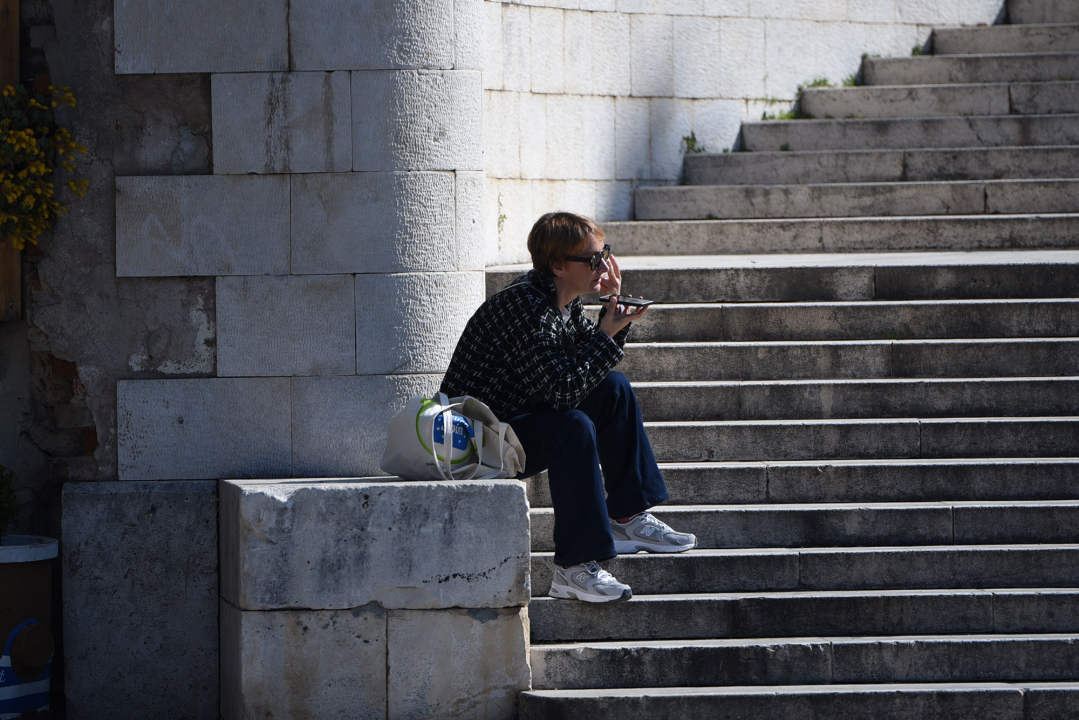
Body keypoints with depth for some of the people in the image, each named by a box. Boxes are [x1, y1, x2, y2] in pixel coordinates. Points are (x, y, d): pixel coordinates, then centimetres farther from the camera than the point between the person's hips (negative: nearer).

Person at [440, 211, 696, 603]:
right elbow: (561, 390, -30)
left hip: (522, 415, 11)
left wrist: (614, 310, 1)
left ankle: (627, 518, 14)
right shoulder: (523, 306, -25)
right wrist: (607, 334, -20)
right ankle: (574, 567, -30)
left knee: (613, 388, 11)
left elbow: (591, 364, 16)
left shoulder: (566, 300, 5)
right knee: (572, 427, -32)